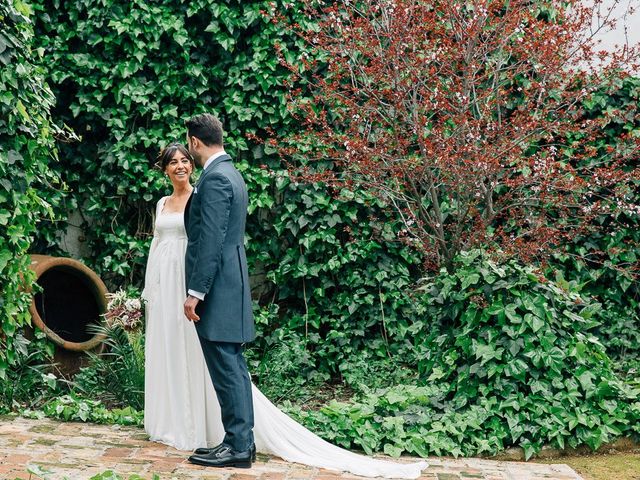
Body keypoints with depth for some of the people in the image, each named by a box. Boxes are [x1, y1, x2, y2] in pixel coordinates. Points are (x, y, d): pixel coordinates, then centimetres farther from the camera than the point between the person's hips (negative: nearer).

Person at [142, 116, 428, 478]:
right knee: (165, 352, 12)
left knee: (197, 354, -8)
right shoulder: (162, 203, 16)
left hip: (192, 282, -8)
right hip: (164, 284, 8)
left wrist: (195, 293, -21)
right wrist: (149, 289, 17)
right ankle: (171, 422, 21)